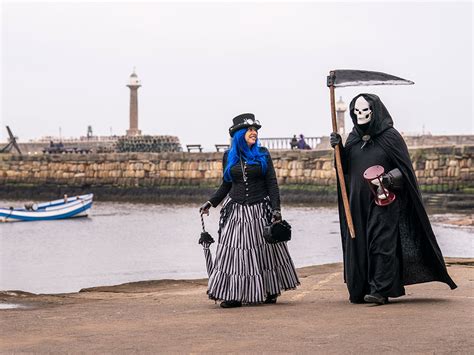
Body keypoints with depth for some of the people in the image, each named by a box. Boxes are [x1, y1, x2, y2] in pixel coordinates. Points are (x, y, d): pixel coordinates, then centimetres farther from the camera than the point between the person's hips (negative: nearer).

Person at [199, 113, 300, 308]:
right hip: (236, 210, 2)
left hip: (260, 210, -2)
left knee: (264, 250, 2)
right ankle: (234, 295, -3)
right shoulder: (229, 156, 7)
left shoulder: (262, 154, 2)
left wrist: (276, 210, -9)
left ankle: (270, 291, 12)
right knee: (234, 252, -4)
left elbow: (272, 184, -1)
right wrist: (211, 203, 7)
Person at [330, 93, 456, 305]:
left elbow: (404, 168, -6)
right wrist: (338, 148, -2)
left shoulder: (390, 136, -5)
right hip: (358, 201, 6)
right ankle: (360, 289, 11)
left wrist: (388, 179, -23)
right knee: (357, 243, 4)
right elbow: (346, 168, 13)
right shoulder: (353, 138, 12)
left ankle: (380, 290, -12)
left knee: (382, 242, -10)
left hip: (384, 199, -6)